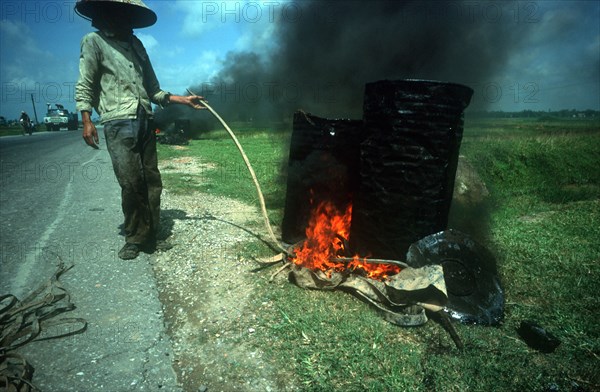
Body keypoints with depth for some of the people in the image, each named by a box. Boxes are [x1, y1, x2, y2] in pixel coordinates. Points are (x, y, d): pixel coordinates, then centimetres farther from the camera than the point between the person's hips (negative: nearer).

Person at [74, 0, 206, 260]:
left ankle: (149, 236, 14)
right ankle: (134, 238, 6)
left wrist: (184, 100, 12)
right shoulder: (94, 41, 7)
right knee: (131, 184, -9)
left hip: (145, 123, 5)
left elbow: (154, 91, 20)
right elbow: (84, 87, 0)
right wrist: (86, 121, -12)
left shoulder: (136, 45, 22)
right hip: (119, 124, -5)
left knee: (152, 182, 3)